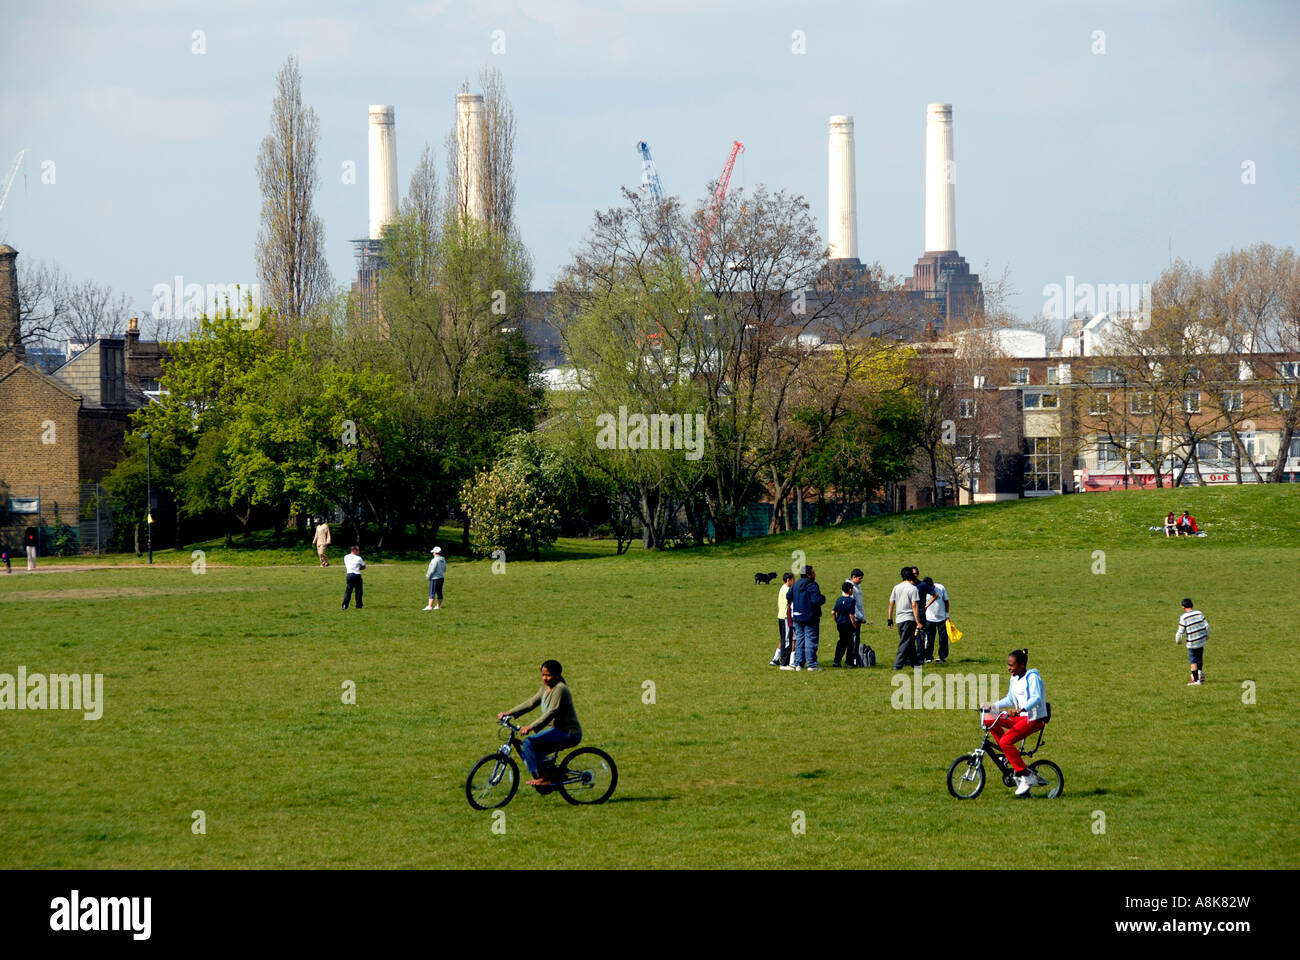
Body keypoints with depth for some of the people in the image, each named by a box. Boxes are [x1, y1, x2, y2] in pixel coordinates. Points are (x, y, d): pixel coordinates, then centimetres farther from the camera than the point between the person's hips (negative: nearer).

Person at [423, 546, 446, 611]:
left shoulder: (435, 560, -17)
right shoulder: (443, 560, 8)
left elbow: (432, 570, -18)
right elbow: (444, 569, 17)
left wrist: (428, 576, -3)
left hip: (435, 578, -8)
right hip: (441, 577, 8)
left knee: (432, 593, -7)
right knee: (439, 592, 11)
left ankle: (430, 606, -10)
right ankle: (438, 606, 14)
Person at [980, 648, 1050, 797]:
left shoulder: (1032, 677, -12)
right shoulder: (1015, 679, 14)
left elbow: (1036, 698, -26)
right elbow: (1010, 700, 23)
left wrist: (1020, 709, -42)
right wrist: (991, 706, 9)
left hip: (1035, 719, -9)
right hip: (1021, 717, 9)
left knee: (1005, 741, -25)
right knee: (989, 720, -2)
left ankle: (1026, 776, -16)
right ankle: (1010, 757, 0)